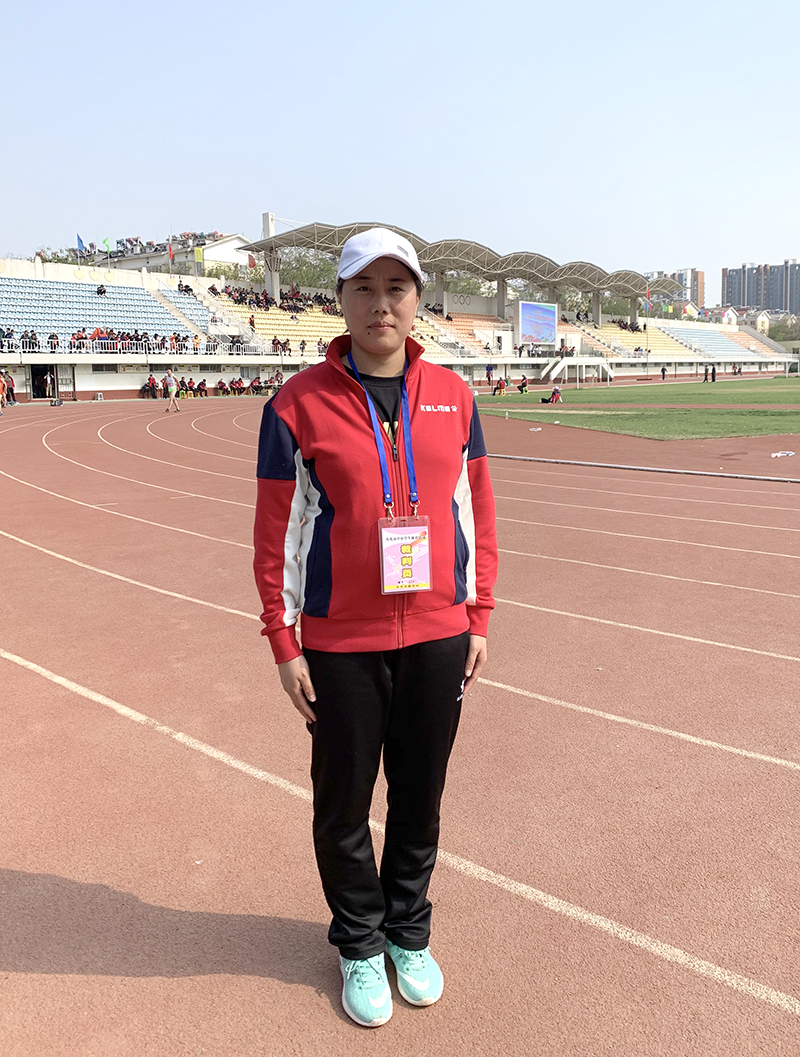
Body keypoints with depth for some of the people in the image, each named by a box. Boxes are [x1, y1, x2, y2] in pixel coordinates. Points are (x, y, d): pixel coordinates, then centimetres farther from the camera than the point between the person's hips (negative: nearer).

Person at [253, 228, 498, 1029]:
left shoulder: (452, 396, 4)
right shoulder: (299, 405, -6)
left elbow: (475, 512, 8)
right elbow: (276, 530, -4)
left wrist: (477, 618, 7)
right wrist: (283, 642, -5)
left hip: (438, 637, 3)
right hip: (341, 644, -2)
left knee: (420, 797, 15)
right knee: (344, 802, 11)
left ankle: (409, 934, 38)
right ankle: (360, 945, 35)